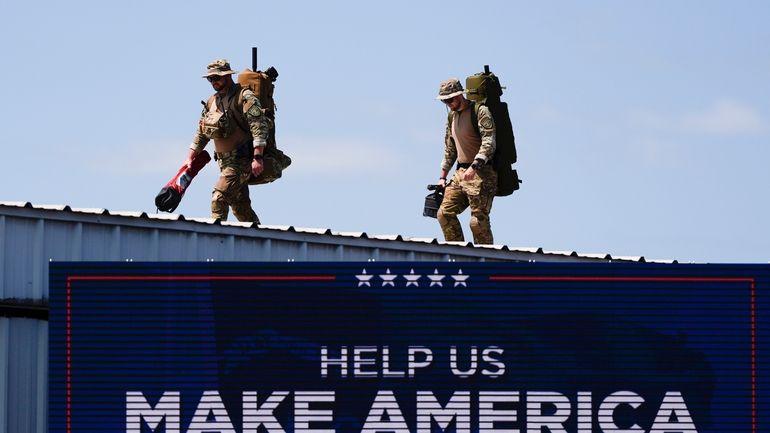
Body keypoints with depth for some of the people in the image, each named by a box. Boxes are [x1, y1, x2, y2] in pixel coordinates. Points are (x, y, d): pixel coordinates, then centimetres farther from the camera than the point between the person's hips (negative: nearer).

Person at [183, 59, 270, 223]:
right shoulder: (212, 102, 14)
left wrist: (258, 158, -25)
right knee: (240, 206, 11)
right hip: (225, 161, 8)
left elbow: (259, 126, -18)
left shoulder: (244, 97, -10)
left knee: (219, 198, -19)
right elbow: (201, 133, 21)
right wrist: (189, 158, 14)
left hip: (242, 160, -8)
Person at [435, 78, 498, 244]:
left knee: (478, 221, -12)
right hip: (461, 173, 8)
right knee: (444, 214, -3)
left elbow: (489, 144, -20)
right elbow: (449, 149, 26)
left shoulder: (480, 111, -10)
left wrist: (474, 167, -31)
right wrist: (442, 177, 20)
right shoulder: (452, 116, 17)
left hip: (481, 174, -8)